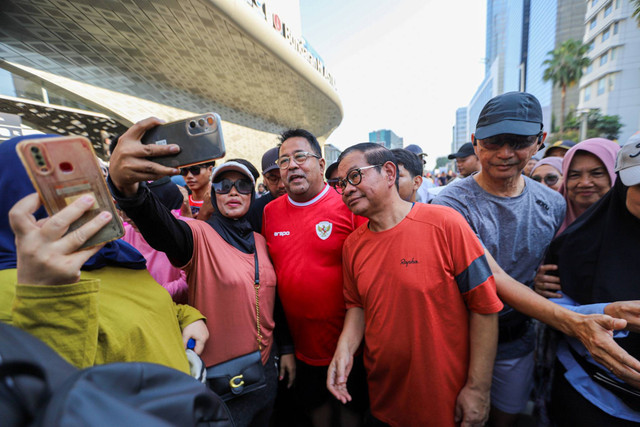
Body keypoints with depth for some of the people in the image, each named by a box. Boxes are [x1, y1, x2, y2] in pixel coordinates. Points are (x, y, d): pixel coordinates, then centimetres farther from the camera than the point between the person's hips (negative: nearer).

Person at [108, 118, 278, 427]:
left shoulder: (261, 242, 1)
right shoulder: (199, 235, -15)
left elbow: (272, 300, 7)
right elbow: (159, 226, -38)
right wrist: (125, 183, -57)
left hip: (265, 369, 5)